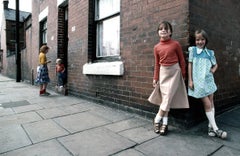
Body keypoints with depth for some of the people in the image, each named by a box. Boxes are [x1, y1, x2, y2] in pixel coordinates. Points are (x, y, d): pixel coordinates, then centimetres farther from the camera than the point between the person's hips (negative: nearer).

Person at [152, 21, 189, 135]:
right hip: (163, 72, 2)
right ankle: (164, 123, 11)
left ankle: (157, 119, 8)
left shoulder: (175, 44, -4)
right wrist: (155, 78, 6)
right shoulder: (156, 47, 3)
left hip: (174, 71, -2)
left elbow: (181, 60, 2)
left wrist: (183, 74, 4)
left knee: (168, 96, -6)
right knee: (165, 97, 4)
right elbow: (157, 64, 8)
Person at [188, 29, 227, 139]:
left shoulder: (210, 52, 10)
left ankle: (211, 126, 17)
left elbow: (215, 64, 23)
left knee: (211, 102, 6)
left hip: (208, 79, 5)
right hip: (198, 80, -4)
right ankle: (215, 129, 5)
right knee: (207, 104, -3)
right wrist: (190, 80, -7)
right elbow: (190, 65, -2)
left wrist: (213, 70, -1)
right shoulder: (192, 50, 0)